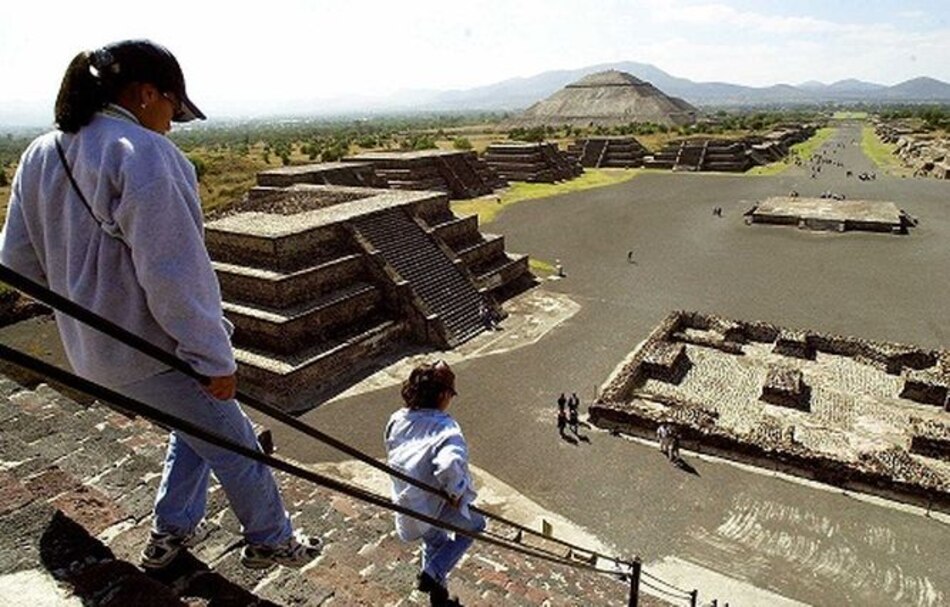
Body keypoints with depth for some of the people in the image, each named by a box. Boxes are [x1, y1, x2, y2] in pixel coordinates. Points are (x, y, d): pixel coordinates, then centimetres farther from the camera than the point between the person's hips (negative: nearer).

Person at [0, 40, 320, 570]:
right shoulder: (142, 154, -22)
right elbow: (171, 275, -26)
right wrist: (214, 356, -18)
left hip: (93, 348, 9)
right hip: (152, 351, -9)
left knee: (199, 427, 27)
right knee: (233, 444, 11)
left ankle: (171, 532, 40)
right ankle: (271, 541, 30)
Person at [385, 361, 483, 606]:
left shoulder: (397, 419, -5)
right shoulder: (446, 429, -27)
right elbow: (449, 466, -44)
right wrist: (456, 492, -24)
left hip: (405, 501, 7)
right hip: (435, 506, -7)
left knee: (434, 542, 34)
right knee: (475, 524, 21)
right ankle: (432, 575, 14)